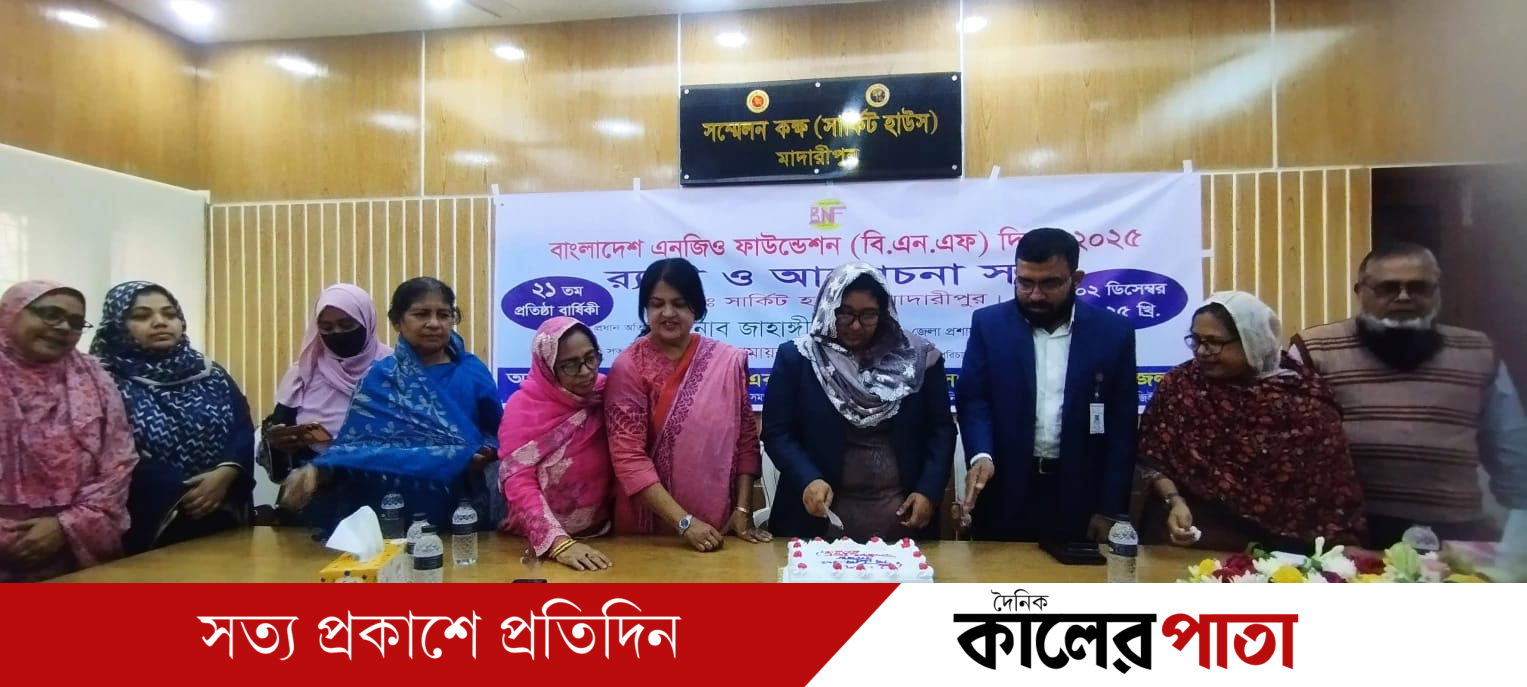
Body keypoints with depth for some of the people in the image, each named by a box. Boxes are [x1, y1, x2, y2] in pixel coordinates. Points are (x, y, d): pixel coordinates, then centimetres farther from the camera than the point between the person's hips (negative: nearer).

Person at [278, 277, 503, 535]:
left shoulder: (472, 372, 4)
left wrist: (486, 454, -17)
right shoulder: (380, 378, 3)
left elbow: (501, 434, 4)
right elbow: (354, 441, -6)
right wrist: (315, 471, -24)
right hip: (398, 513, -1)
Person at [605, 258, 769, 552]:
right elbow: (629, 457, -14)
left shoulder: (728, 361, -2)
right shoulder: (628, 368, -9)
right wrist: (684, 522, -18)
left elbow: (746, 440, 3)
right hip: (648, 528, -2)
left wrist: (743, 509, -5)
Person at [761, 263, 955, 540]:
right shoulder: (796, 358, -3)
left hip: (899, 509, 2)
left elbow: (941, 429, 4)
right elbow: (777, 433, -5)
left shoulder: (918, 358, 1)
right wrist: (808, 479, -20)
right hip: (820, 513, -1)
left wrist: (929, 490, -8)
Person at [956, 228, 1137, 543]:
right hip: (1006, 491, 0)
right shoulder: (989, 324, -1)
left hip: (1079, 496, 0)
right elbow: (972, 398, -3)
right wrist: (981, 455, -22)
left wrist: (1110, 508, -3)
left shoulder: (1113, 332, -1)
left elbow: (1122, 424, 0)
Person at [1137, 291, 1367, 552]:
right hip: (1196, 525, 1)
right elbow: (1154, 460, 4)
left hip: (1280, 540, 0)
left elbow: (1333, 481, 1)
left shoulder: (1302, 393, -1)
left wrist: (1342, 548, -6)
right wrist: (1174, 501, -12)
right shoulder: (1179, 384, 1)